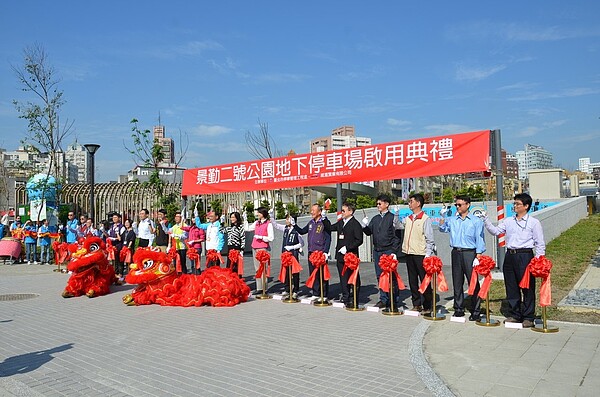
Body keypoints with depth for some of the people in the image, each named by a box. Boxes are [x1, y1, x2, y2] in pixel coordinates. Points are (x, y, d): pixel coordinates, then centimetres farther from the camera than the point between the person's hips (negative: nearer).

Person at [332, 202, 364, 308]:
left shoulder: (355, 224, -9)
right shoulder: (340, 222, 13)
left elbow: (359, 240, -13)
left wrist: (347, 248, -17)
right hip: (340, 255, 7)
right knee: (343, 277, 10)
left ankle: (353, 299, 8)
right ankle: (345, 297, 19)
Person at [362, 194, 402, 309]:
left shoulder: (393, 218, -3)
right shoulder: (375, 219, 14)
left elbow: (398, 235, -5)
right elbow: (369, 232, 14)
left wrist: (394, 250, -10)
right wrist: (364, 226, -5)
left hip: (388, 251, -6)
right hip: (377, 251, 6)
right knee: (380, 276, 8)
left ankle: (393, 299, 8)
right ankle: (383, 299, 16)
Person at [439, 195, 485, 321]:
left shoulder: (476, 221, 1)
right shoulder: (452, 220, 13)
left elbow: (479, 240, -2)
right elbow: (443, 229, 11)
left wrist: (478, 257, -9)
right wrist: (442, 217, -2)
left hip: (469, 253, -4)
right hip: (456, 253, 4)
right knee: (457, 282, 9)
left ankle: (476, 311, 4)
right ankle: (459, 309, 18)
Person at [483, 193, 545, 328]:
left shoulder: (534, 222, 0)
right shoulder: (509, 221, 13)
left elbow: (540, 244, 0)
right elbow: (495, 231, 10)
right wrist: (485, 219, 0)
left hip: (525, 256, -5)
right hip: (510, 255, 5)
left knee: (527, 287, -1)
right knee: (511, 287, 10)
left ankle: (528, 317, 9)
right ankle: (514, 314, 21)